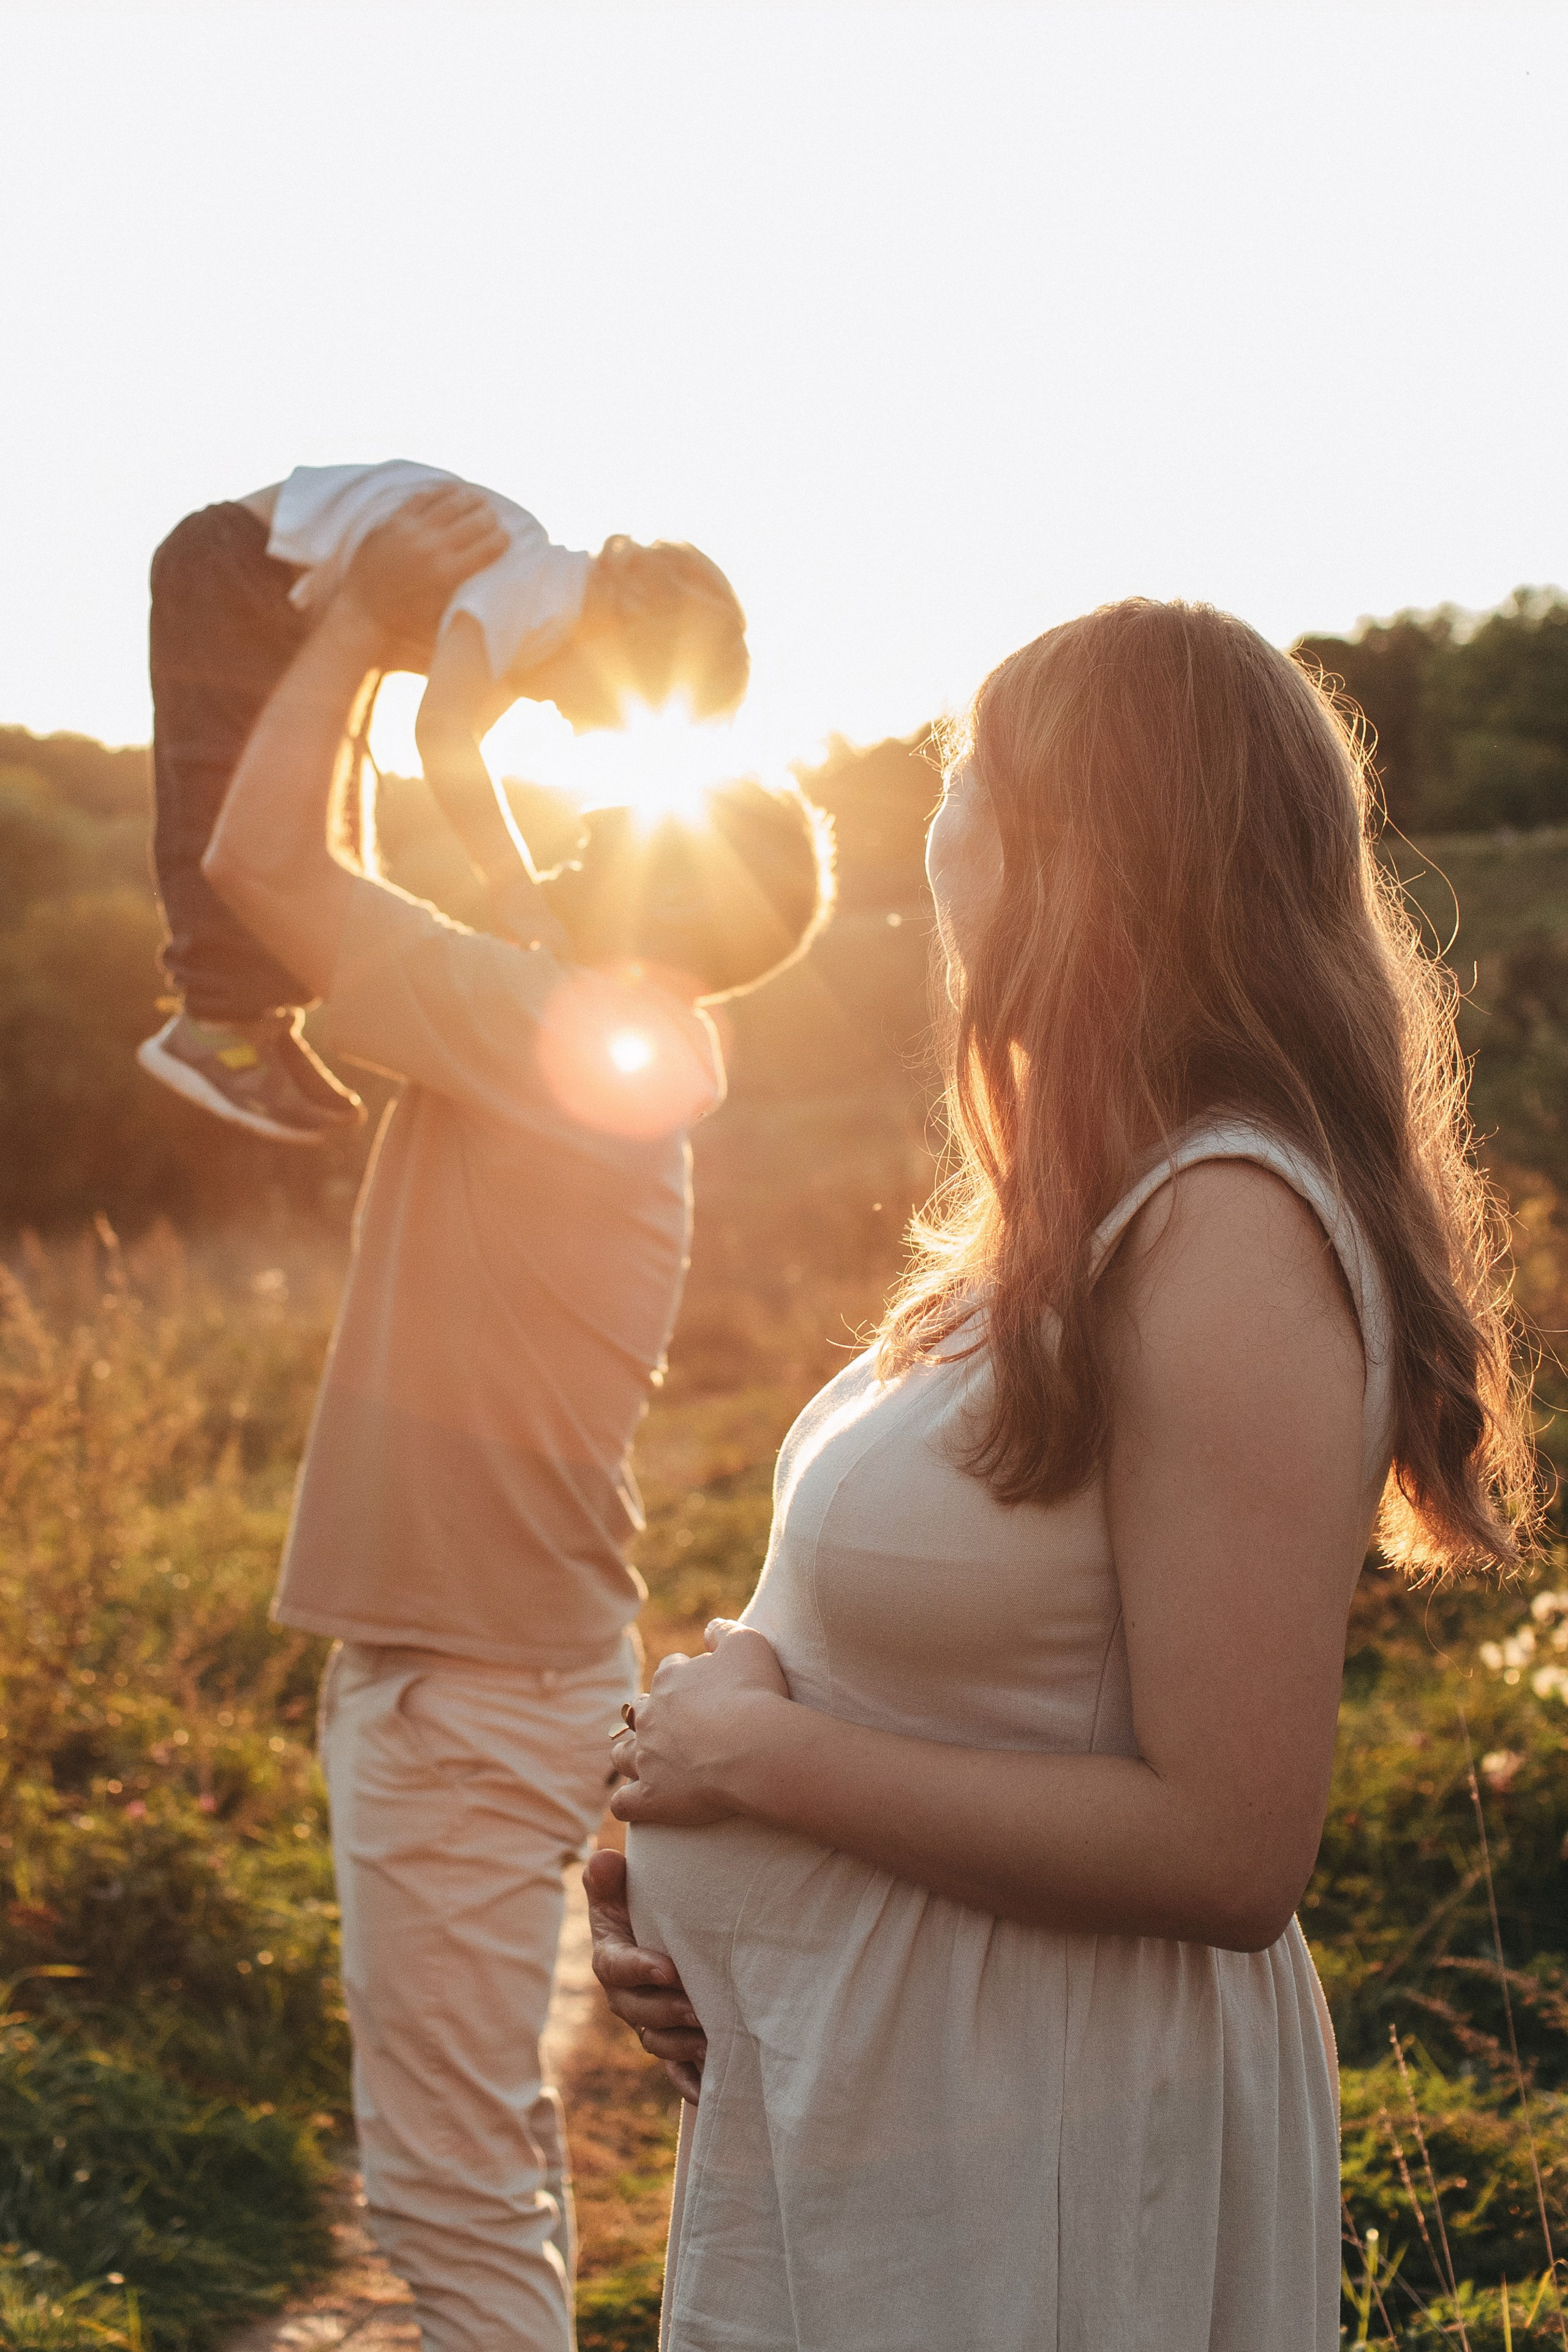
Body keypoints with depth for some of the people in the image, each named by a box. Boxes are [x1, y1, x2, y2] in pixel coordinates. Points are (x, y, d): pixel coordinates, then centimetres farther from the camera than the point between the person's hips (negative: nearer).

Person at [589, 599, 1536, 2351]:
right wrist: (672, 1829, -1)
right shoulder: (1093, 1214, 8)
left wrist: (761, 1757, -19)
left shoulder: (1229, 1237, -23)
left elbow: (1227, 1850, -27)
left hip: (1025, 2172, -9)